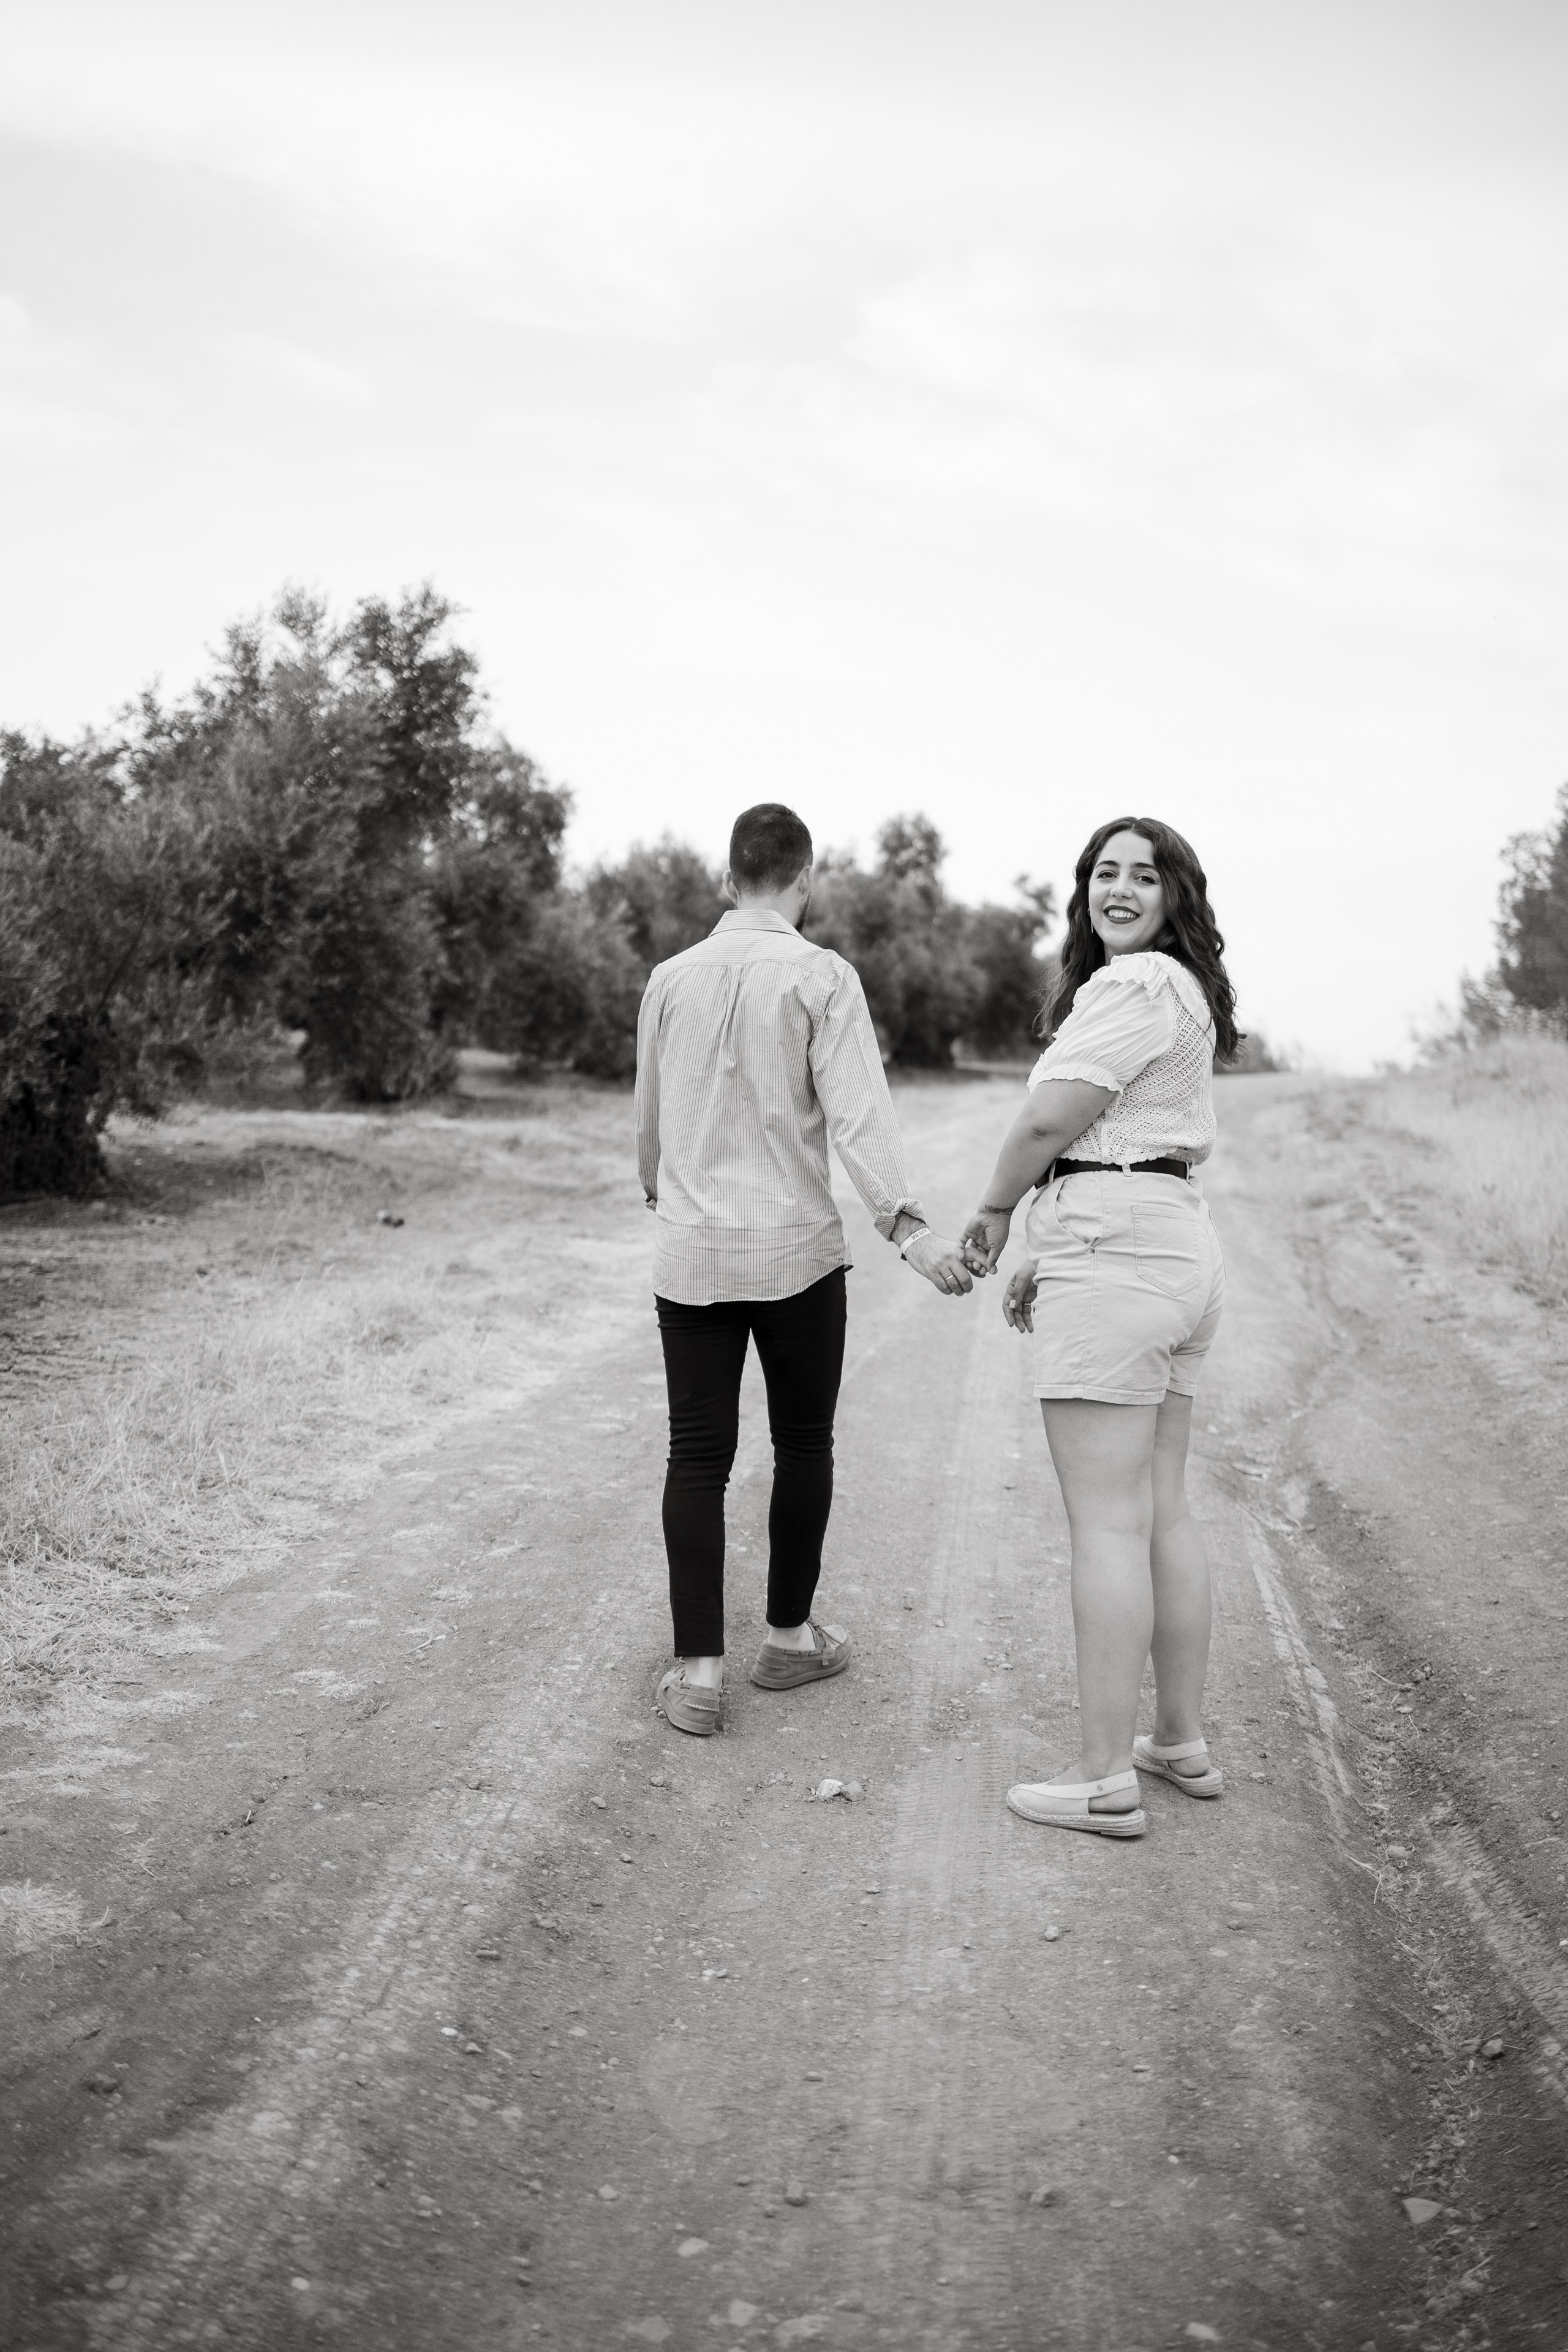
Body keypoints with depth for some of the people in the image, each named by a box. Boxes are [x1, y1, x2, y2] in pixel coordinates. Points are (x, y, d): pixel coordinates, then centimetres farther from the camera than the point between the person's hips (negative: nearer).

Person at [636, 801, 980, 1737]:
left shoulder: (673, 978, 6)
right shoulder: (822, 975, -5)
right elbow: (857, 1108, -18)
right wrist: (908, 1226, -24)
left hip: (691, 1250, 3)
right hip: (796, 1248, -3)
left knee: (698, 1459, 4)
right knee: (803, 1448, 14)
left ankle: (700, 1671, 2)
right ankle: (791, 1637, 26)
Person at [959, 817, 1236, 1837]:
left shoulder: (1135, 986, -12)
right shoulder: (1183, 993, 20)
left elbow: (1051, 1120, -16)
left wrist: (996, 1208, 2)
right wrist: (1052, 1255, 19)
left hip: (1115, 1259, -10)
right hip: (1180, 1252, 10)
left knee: (1107, 1522, -6)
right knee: (1164, 1511, 15)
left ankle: (1106, 1777, 0)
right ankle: (1184, 1741, 24)